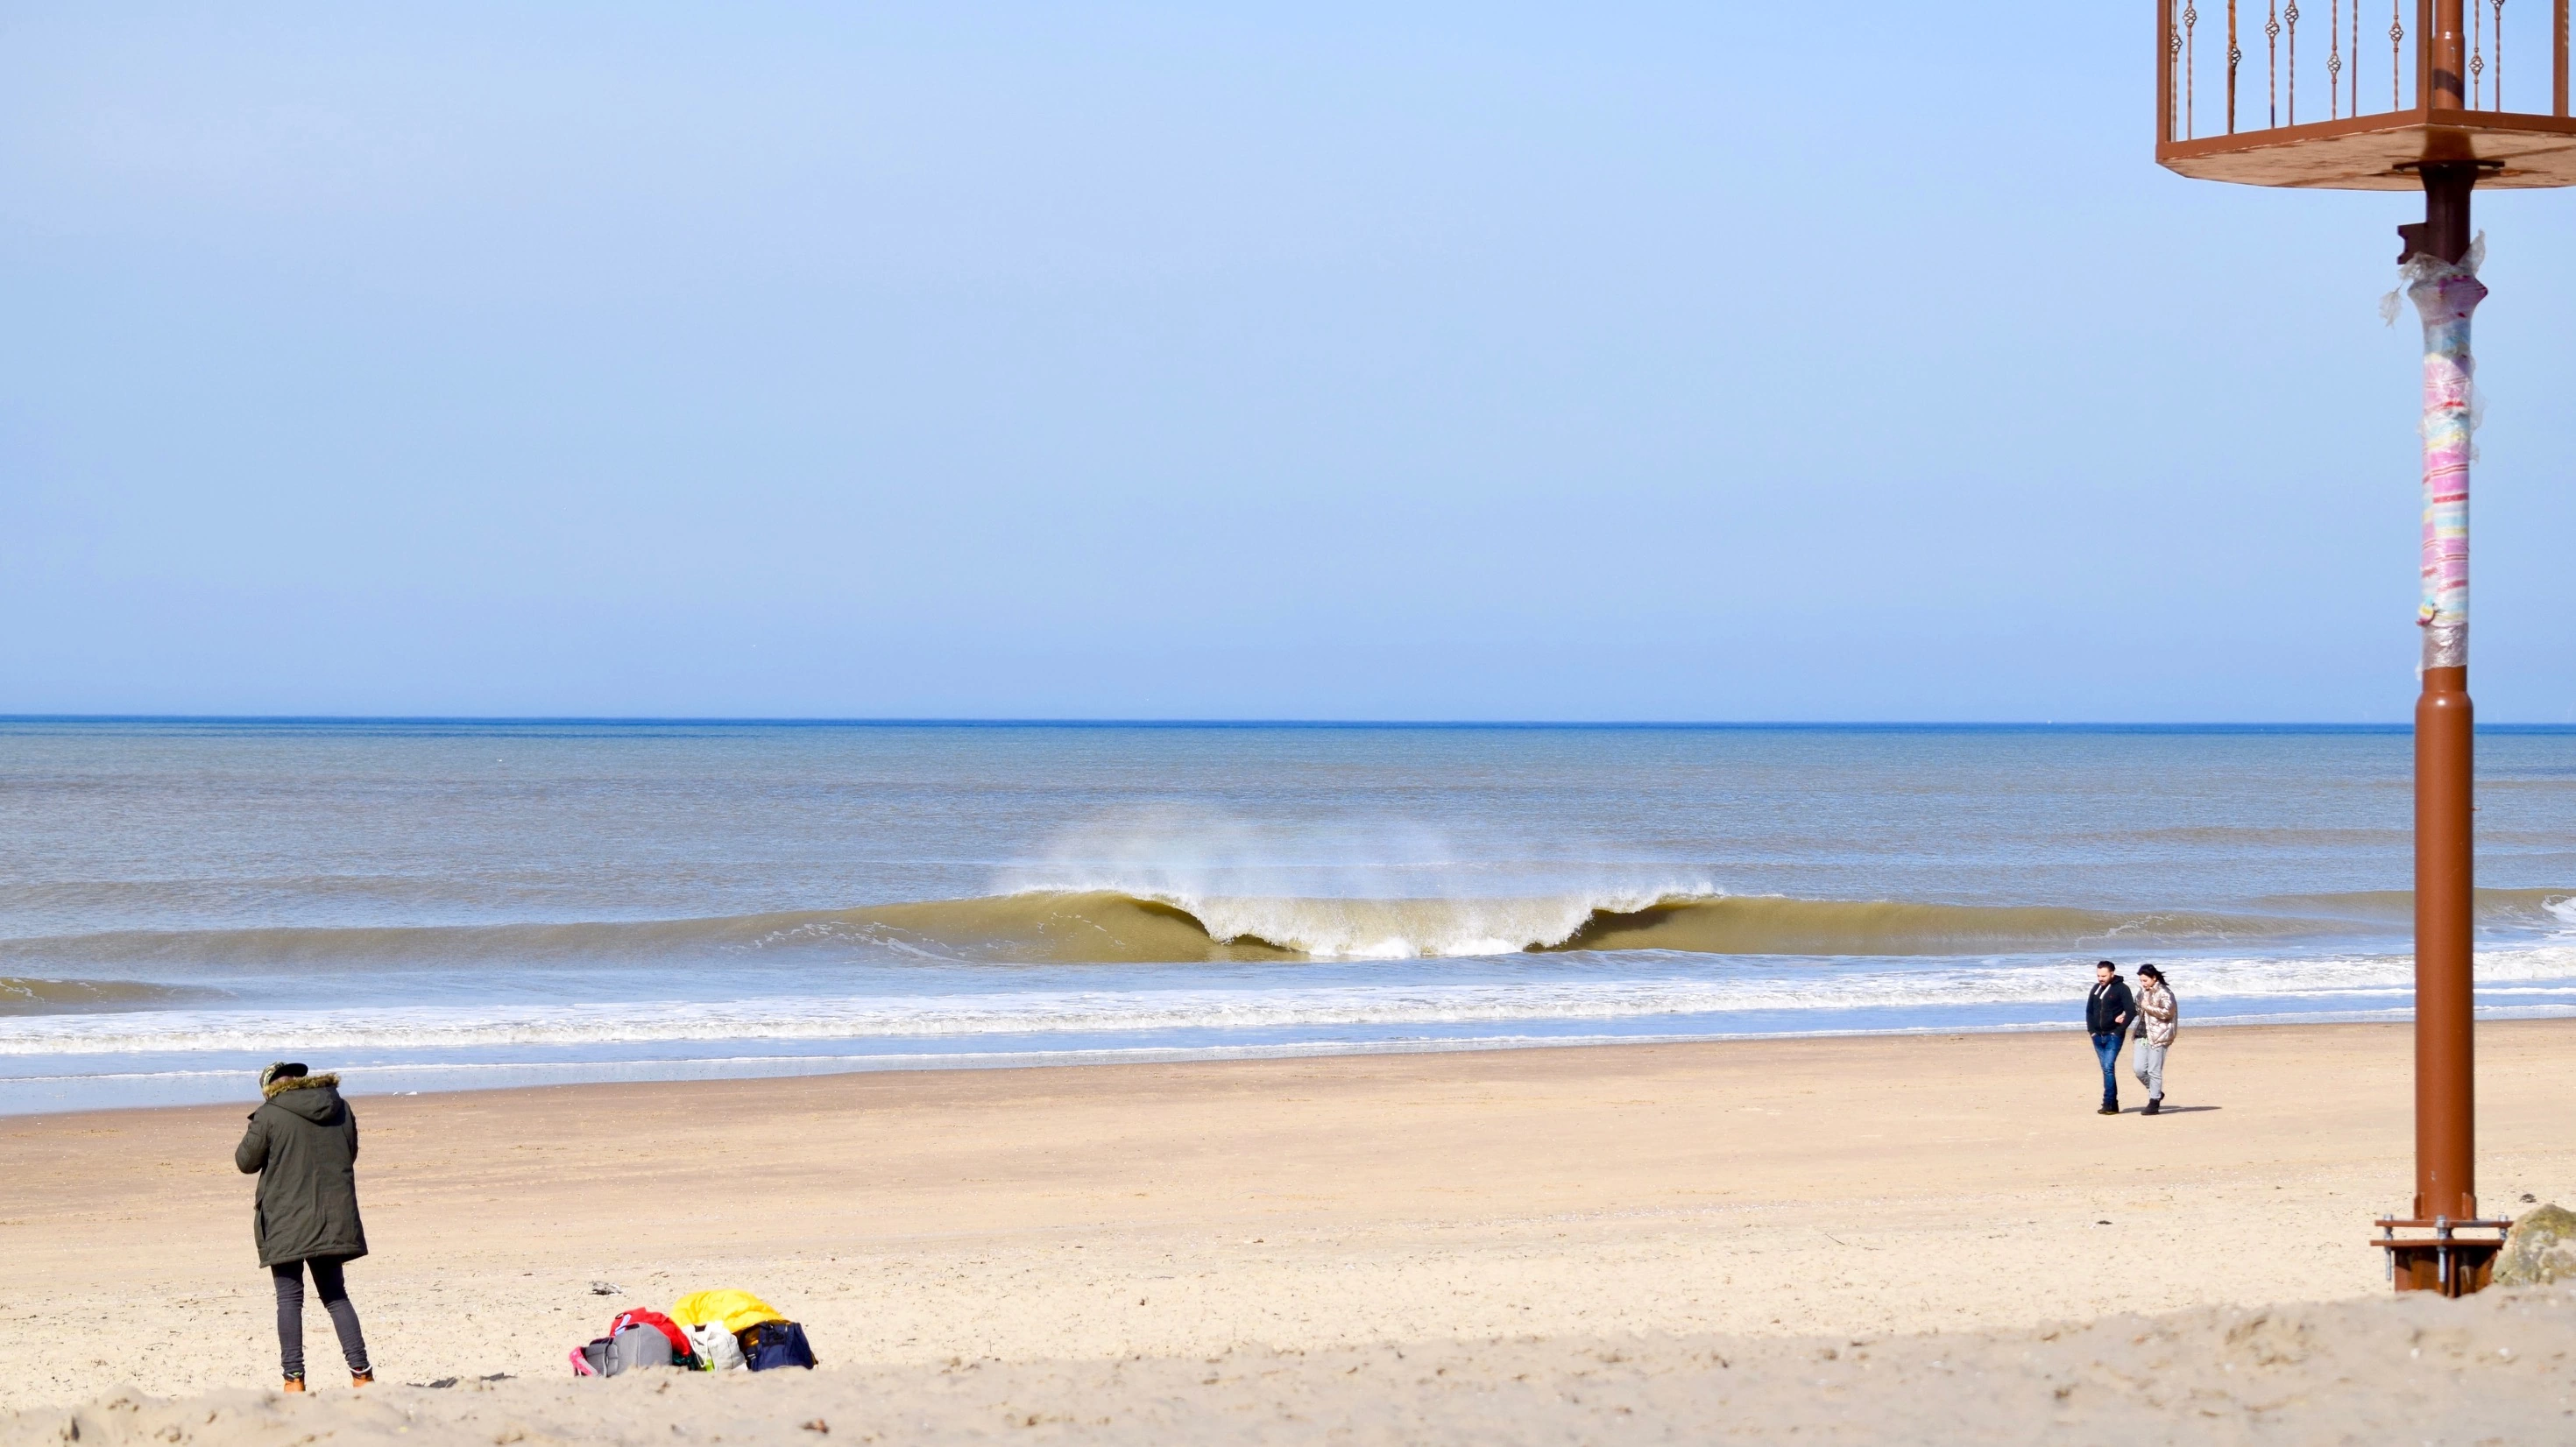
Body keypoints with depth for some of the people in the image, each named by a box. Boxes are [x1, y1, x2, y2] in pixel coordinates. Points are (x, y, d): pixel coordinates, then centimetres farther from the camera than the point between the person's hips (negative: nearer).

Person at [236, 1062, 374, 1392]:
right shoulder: (341, 1109, 7)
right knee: (335, 1296, 12)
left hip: (286, 1222, -5)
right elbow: (349, 1155, 19)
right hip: (333, 1218, 5)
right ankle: (361, 1371, 4)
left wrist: (253, 1136, 16)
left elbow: (246, 1162, -2)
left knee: (289, 1299, 0)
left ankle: (294, 1378, -5)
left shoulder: (270, 1115, -10)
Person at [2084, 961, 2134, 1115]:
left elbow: (2131, 1011, -12)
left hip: (2113, 1036, -6)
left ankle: (2108, 1103, -16)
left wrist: (2119, 1031, -14)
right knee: (2107, 1069, 9)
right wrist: (2091, 1030, 8)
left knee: (2108, 1067, -16)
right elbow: (2089, 1010, 20)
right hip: (2098, 1037, 6)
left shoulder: (2121, 989, -7)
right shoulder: (2096, 988, 11)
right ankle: (2113, 1105, 14)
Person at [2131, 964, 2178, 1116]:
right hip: (2142, 1035, 7)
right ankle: (2156, 1093, 21)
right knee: (2138, 1068, 1)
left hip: (2157, 1036, -7)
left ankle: (2154, 1102, 3)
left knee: (2154, 1071, -4)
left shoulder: (2164, 993, -8)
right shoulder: (2143, 992, 15)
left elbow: (2167, 1012, -18)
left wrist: (2148, 1007, -16)